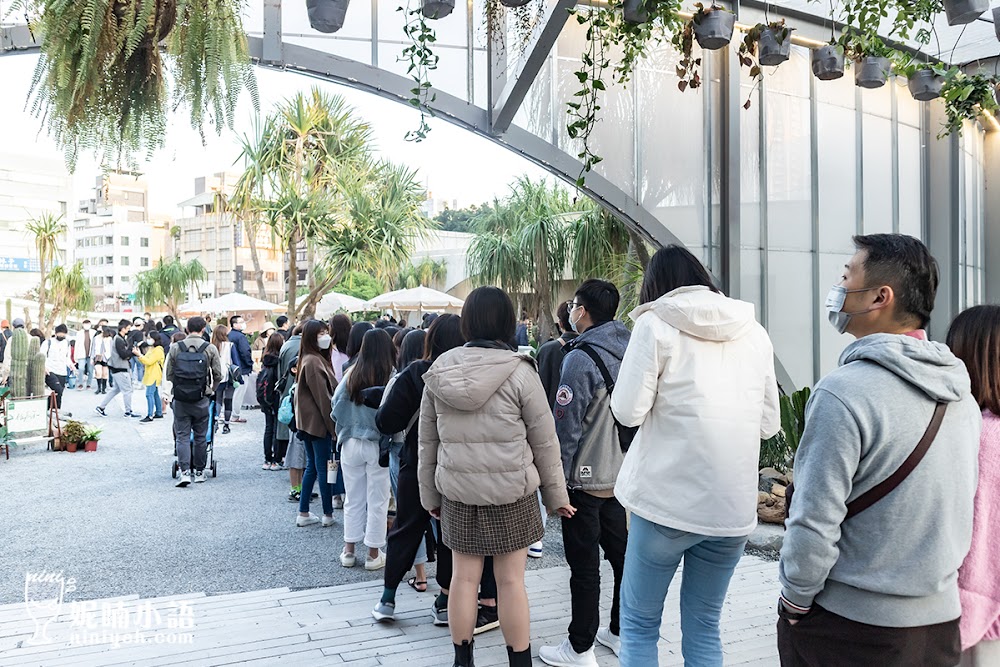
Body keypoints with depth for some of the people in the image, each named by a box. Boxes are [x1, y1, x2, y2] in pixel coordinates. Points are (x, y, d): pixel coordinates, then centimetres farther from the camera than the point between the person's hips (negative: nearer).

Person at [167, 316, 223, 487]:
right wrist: (211, 389, 21)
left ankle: (184, 471, -5)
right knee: (200, 436, 11)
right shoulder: (210, 349, -3)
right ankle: (199, 471, 19)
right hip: (201, 399, 0)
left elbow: (169, 375, 6)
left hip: (180, 398, 1)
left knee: (182, 435, 6)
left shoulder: (175, 348, 1)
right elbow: (218, 375, 2)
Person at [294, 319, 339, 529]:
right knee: (324, 468, 0)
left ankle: (303, 513, 19)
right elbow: (322, 396, -19)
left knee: (312, 466, 14)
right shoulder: (314, 362, -18)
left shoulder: (309, 360, 12)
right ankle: (329, 515, 9)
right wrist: (333, 424, -14)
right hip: (318, 422, -9)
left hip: (309, 422, 9)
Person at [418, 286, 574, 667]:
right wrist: (556, 495, 5)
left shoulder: (439, 371, 0)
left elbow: (427, 442, 6)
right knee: (510, 580, 6)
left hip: (457, 491, 3)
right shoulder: (519, 371, -10)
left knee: (464, 576, 12)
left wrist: (429, 494, 16)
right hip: (511, 491, -3)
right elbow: (545, 442, -5)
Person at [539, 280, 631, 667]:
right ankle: (622, 632, 30)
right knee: (621, 554, 16)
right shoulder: (627, 352, 4)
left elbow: (566, 428, -19)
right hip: (620, 473, 8)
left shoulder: (581, 358, -19)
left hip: (585, 478, -8)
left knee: (584, 564, 1)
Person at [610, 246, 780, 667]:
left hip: (667, 501, -4)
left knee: (638, 624, 11)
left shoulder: (656, 324, -4)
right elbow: (769, 424, 11)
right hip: (733, 506, 4)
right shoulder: (753, 331, 8)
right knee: (704, 628, 16)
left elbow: (628, 412, -8)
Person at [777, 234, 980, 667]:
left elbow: (815, 520, -23)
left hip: (851, 629, -7)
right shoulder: (961, 392, 2)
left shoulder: (844, 392, -23)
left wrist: (795, 598, -8)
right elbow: (965, 506, 11)